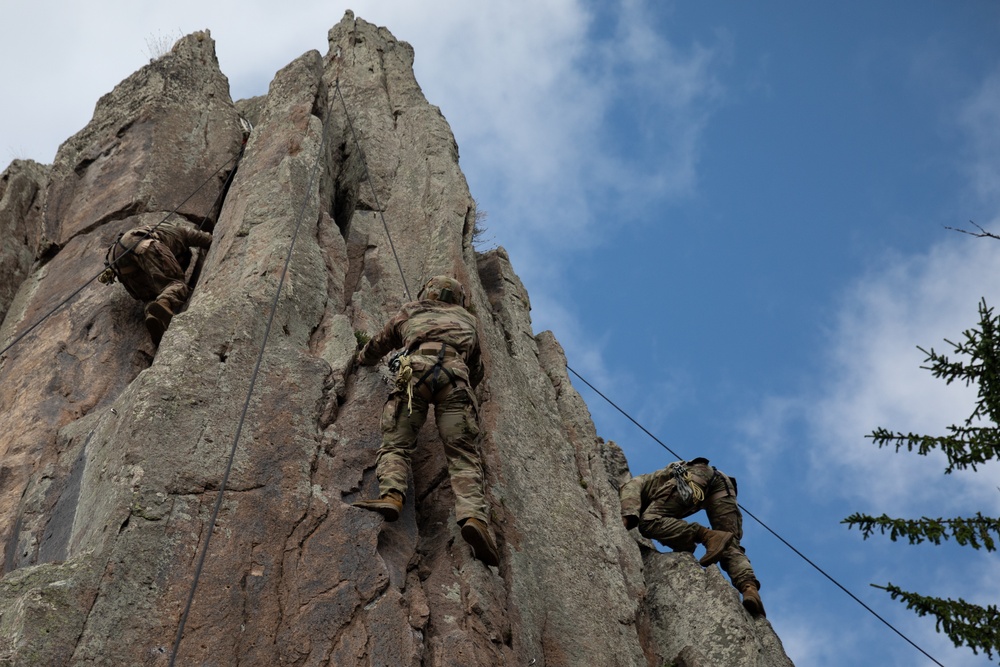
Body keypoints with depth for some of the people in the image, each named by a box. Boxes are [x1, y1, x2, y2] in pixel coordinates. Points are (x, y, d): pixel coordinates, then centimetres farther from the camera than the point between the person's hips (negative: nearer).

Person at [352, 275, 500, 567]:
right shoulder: (466, 319, 37)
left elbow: (377, 346, 48)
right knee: (463, 454, -8)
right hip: (454, 374, 0)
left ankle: (390, 495, -30)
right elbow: (476, 371, 44)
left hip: (414, 369, 0)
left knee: (395, 444, -2)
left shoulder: (410, 312, 35)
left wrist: (363, 359, 70)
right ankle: (473, 515, -31)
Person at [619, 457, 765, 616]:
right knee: (731, 547, -3)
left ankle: (710, 537, -24)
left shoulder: (631, 484, 21)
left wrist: (626, 518, -21)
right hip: (721, 480, 8)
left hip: (695, 473, -8)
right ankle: (750, 588, -30)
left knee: (650, 523, -15)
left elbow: (631, 492, -4)